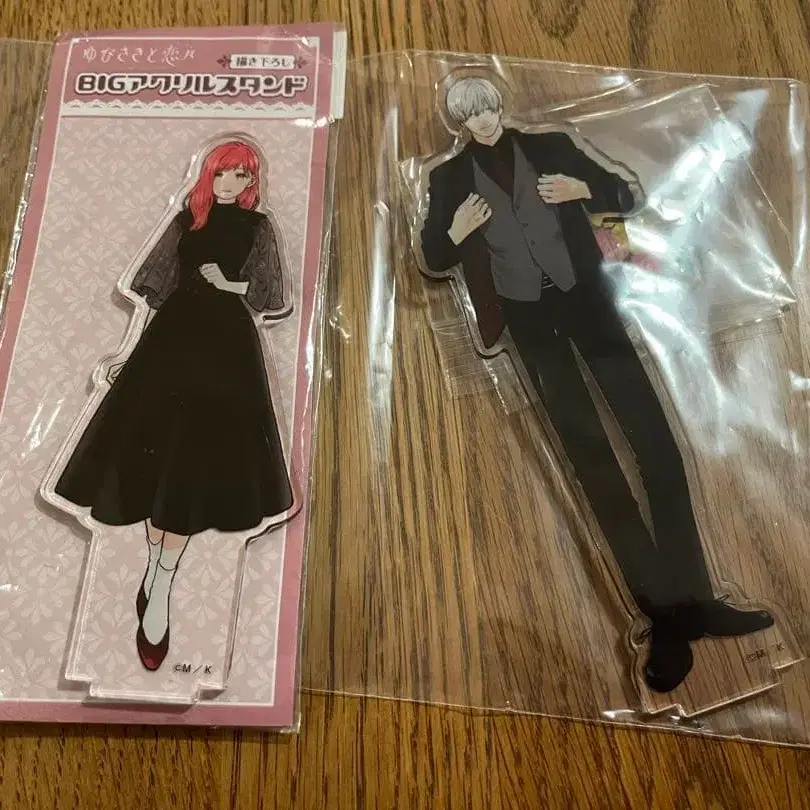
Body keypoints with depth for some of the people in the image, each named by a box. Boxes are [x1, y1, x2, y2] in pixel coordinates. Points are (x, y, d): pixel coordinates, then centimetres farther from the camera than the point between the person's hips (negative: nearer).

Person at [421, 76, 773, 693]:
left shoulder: (550, 147, 11)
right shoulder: (450, 178, 9)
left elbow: (624, 195, 13)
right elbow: (434, 259, 11)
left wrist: (584, 189, -7)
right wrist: (456, 232, -9)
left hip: (584, 298, 1)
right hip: (525, 318, -1)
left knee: (653, 436, -6)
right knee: (591, 455, -3)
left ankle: (690, 599, 6)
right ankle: (665, 614, 3)